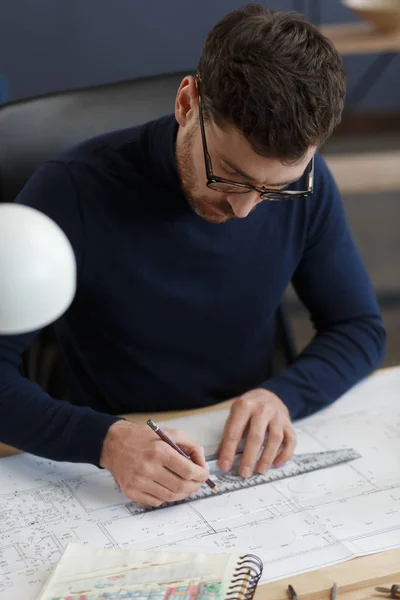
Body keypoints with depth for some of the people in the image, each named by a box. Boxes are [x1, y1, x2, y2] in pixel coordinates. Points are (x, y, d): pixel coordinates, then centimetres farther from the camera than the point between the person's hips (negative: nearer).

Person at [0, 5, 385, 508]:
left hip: (247, 459, 2)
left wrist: (285, 395, -16)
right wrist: (104, 440, -34)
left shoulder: (304, 184, -7)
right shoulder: (73, 192, -19)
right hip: (116, 482, -2)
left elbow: (360, 327, 3)